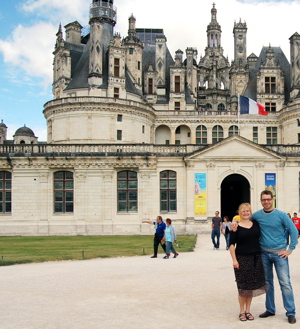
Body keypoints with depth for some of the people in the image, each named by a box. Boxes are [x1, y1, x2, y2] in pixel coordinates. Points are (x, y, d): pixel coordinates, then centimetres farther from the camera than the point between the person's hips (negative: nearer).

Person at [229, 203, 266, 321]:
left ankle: (248, 310, 22)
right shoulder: (236, 227, -4)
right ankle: (242, 311, 15)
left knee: (252, 285, 9)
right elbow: (232, 244, -4)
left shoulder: (256, 224, 6)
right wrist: (234, 260, -11)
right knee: (243, 286, 0)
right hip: (242, 259, -4)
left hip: (255, 259, 4)